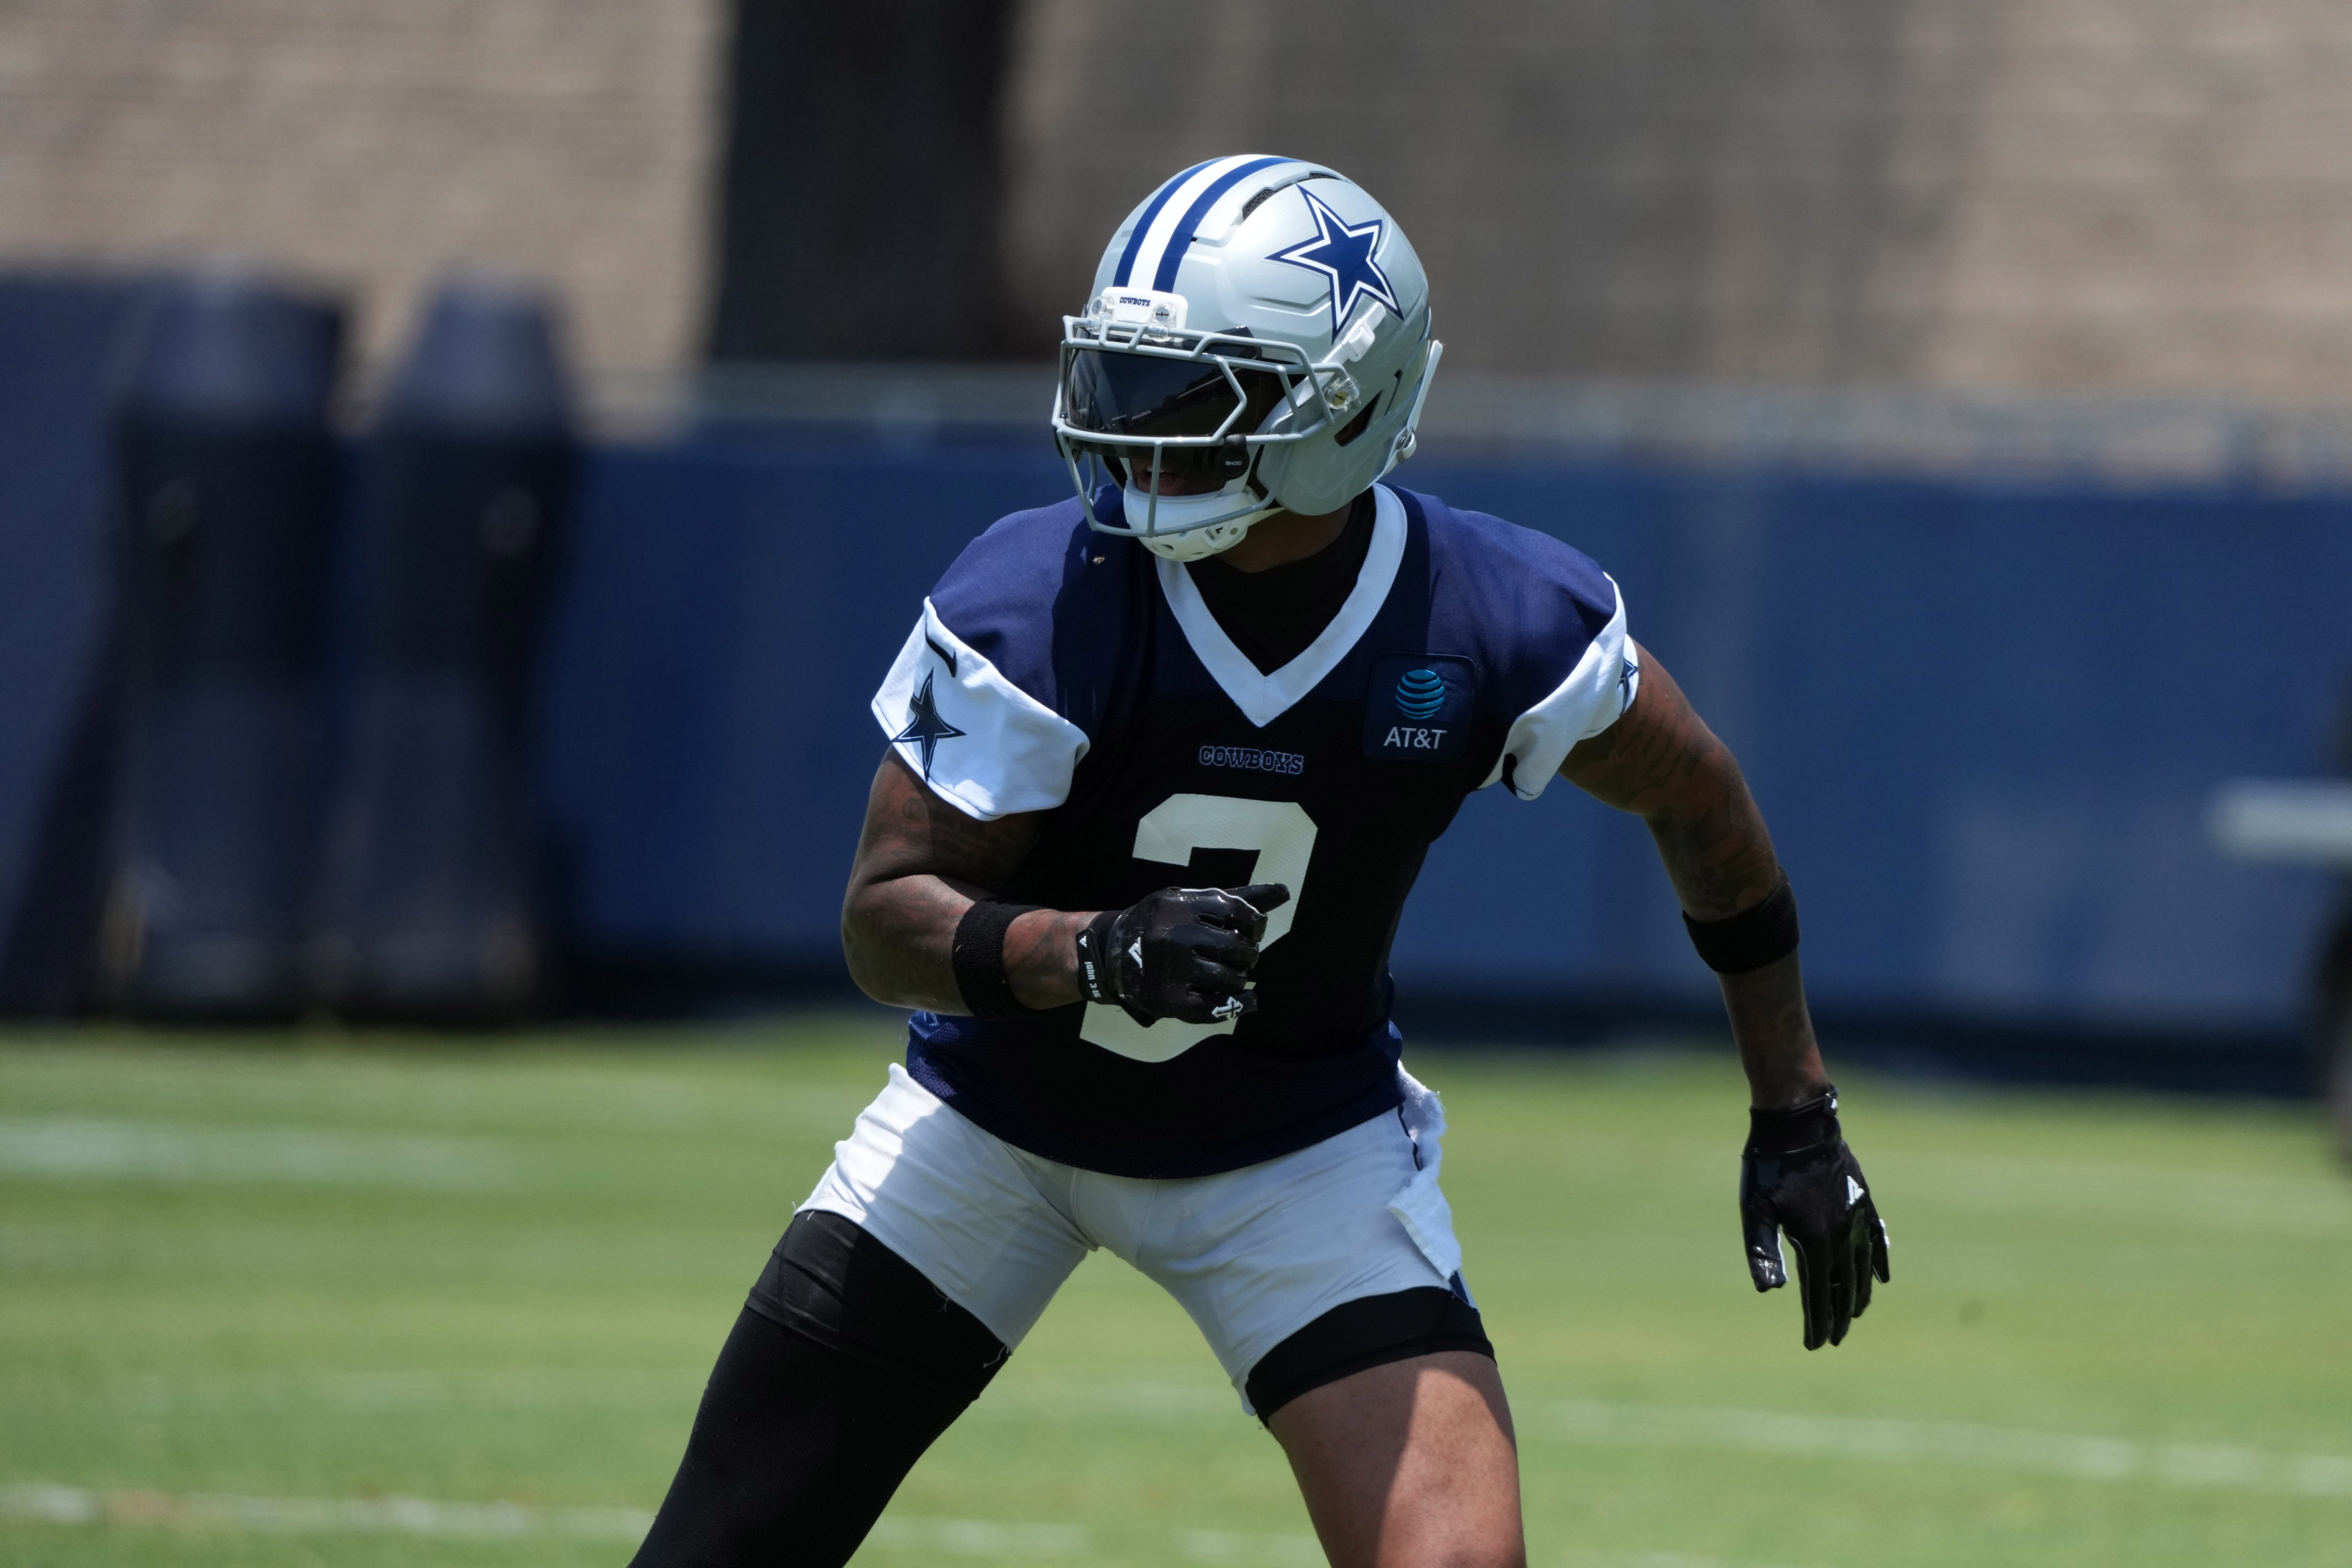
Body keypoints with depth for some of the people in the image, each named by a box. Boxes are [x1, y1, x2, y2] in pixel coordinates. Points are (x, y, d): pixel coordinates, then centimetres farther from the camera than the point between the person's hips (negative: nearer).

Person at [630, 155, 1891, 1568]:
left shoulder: (1502, 629, -21)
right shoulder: (1033, 609, -26)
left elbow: (1700, 804, -2)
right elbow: (886, 919, -24)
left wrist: (1797, 1113, 3)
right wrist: (1094, 954, -43)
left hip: (1300, 1155, 0)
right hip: (1001, 1119, 0)